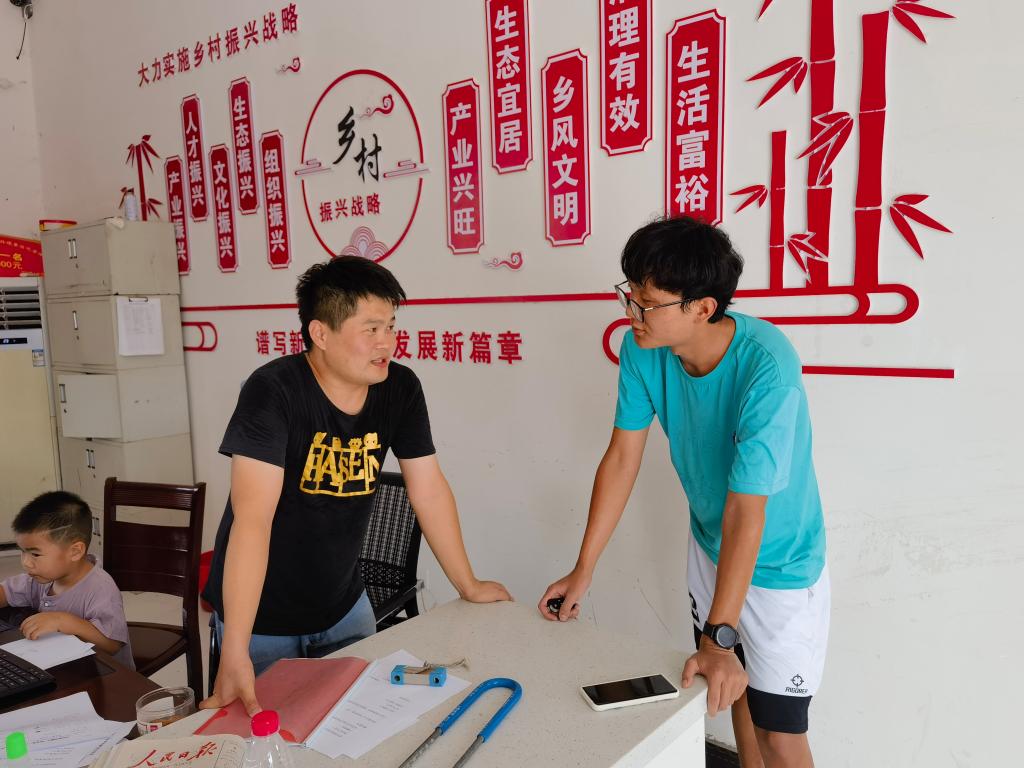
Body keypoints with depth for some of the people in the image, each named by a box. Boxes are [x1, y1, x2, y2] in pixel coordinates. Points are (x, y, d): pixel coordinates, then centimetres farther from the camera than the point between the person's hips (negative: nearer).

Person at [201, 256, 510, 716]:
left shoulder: (400, 389, -10)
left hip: (344, 607, 5)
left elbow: (429, 490, -2)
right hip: (263, 619, -4)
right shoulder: (273, 392, -26)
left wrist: (469, 586, 3)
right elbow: (253, 518, -33)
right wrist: (235, 653, -37)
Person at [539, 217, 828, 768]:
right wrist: (583, 570, -7)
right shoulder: (641, 348, -16)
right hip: (708, 547, 5)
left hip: (780, 564, -5)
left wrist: (719, 636, -29)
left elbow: (746, 509, -32)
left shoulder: (766, 367, -33)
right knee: (734, 692, 22)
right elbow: (621, 458, -10)